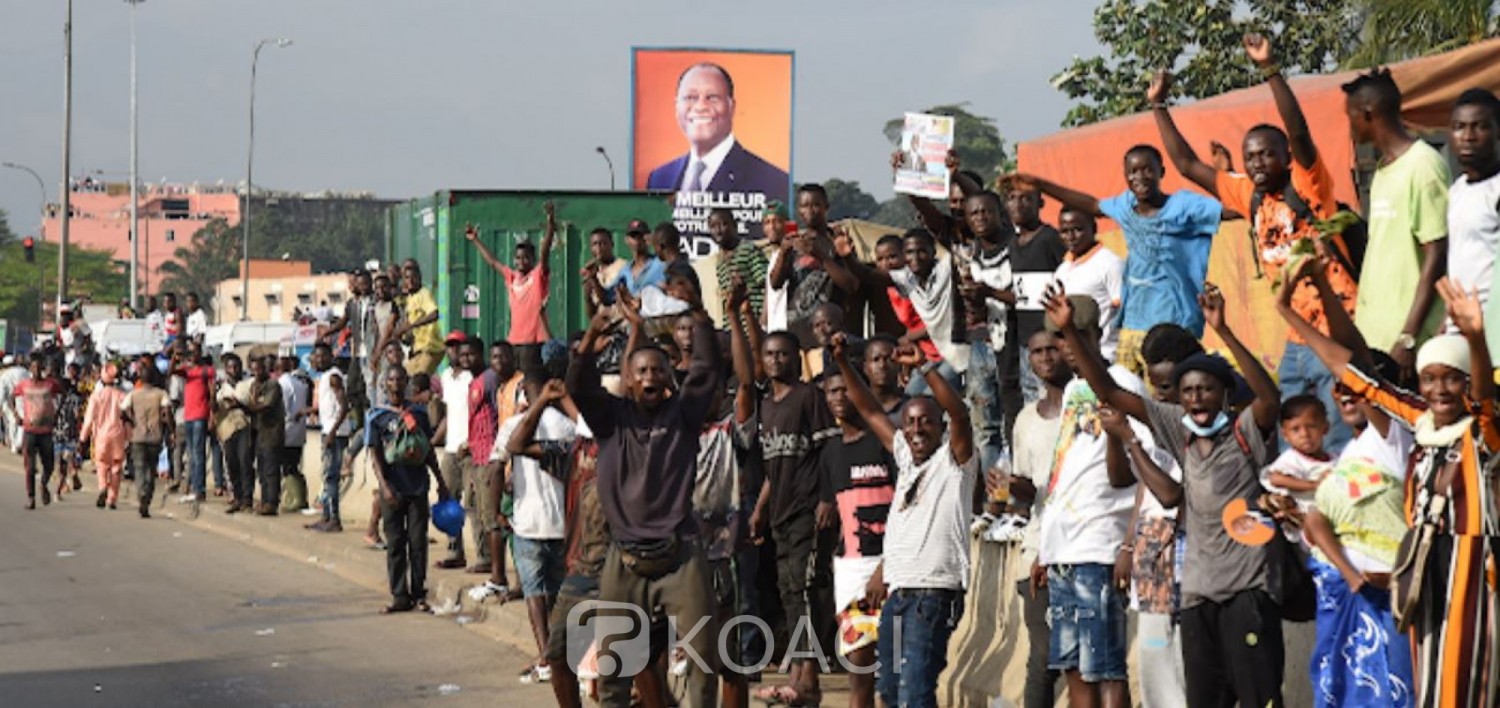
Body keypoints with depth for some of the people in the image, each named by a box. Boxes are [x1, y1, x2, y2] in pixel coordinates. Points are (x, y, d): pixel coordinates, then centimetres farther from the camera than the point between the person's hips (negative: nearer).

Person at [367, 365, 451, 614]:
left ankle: (418, 594, 10)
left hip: (417, 488, 2)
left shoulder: (418, 414, 9)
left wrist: (441, 482, 15)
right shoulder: (377, 417, 1)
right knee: (395, 544, 2)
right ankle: (400, 596, 8)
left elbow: (429, 451, 15)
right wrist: (384, 485, -15)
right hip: (392, 490, -2)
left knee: (418, 542, 2)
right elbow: (375, 455, -3)